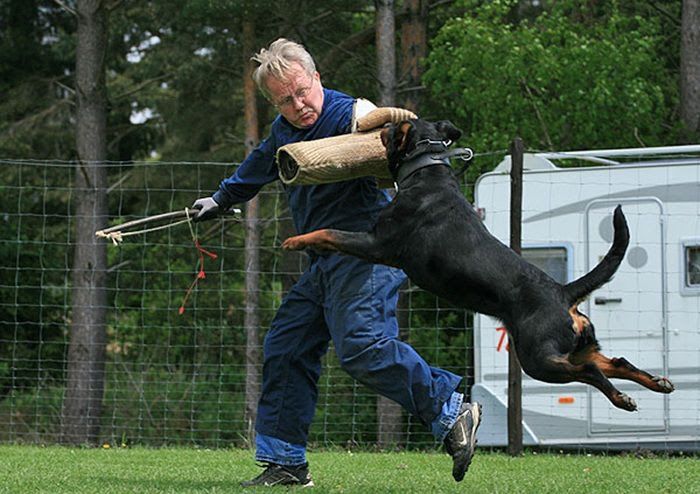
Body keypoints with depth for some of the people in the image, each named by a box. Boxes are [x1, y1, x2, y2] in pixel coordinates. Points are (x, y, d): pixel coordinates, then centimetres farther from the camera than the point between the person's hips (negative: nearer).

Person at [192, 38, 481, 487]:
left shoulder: (347, 115, -14)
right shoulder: (284, 131, 14)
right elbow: (258, 168, 36)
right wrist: (221, 200, 51)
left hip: (365, 252, -9)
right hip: (326, 264, 10)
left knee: (362, 346, -26)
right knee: (285, 349, 9)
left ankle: (452, 412, -20)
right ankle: (285, 463, 16)